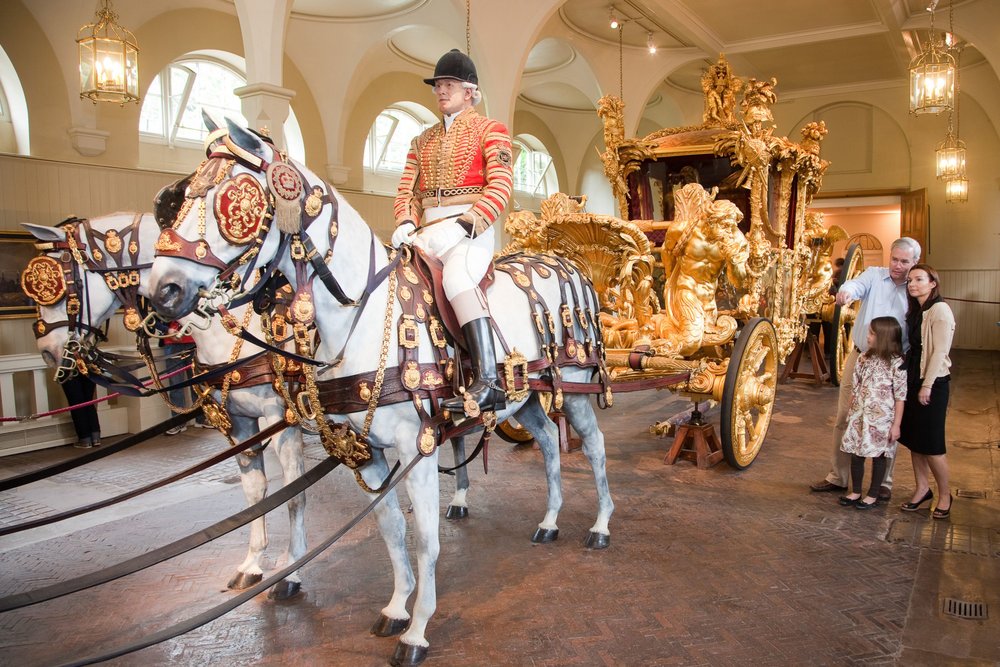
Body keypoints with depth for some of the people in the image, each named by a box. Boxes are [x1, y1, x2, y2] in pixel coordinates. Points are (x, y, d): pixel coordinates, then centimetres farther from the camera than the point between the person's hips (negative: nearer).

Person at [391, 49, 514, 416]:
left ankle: (488, 382, -40)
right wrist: (406, 223, -6)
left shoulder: (489, 130, 7)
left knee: (456, 276, -36)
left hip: (471, 228, -6)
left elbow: (501, 185, -7)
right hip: (426, 231, 7)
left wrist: (463, 225, -19)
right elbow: (406, 189, 17)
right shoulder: (423, 140, 24)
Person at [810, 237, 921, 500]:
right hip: (859, 357, 1)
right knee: (844, 419, 8)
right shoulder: (874, 275, 1)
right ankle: (837, 477, 22)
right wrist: (846, 291, -44)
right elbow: (857, 285, -21)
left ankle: (884, 483, 25)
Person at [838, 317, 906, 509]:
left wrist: (896, 425, -11)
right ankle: (855, 492, 24)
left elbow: (900, 398, -10)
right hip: (860, 416, 5)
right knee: (856, 454, 10)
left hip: (882, 419, -5)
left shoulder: (896, 364, -12)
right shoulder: (864, 359, 4)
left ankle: (873, 496, 20)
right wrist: (851, 413, 10)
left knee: (878, 456, 7)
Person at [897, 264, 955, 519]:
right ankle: (922, 488, 25)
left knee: (931, 443, -1)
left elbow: (940, 351, -17)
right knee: (913, 438, 12)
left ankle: (944, 494, 16)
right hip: (913, 380, 8)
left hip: (933, 383, -8)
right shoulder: (915, 311, 12)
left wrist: (927, 385, -17)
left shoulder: (939, 310, -14)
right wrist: (910, 380, 9)